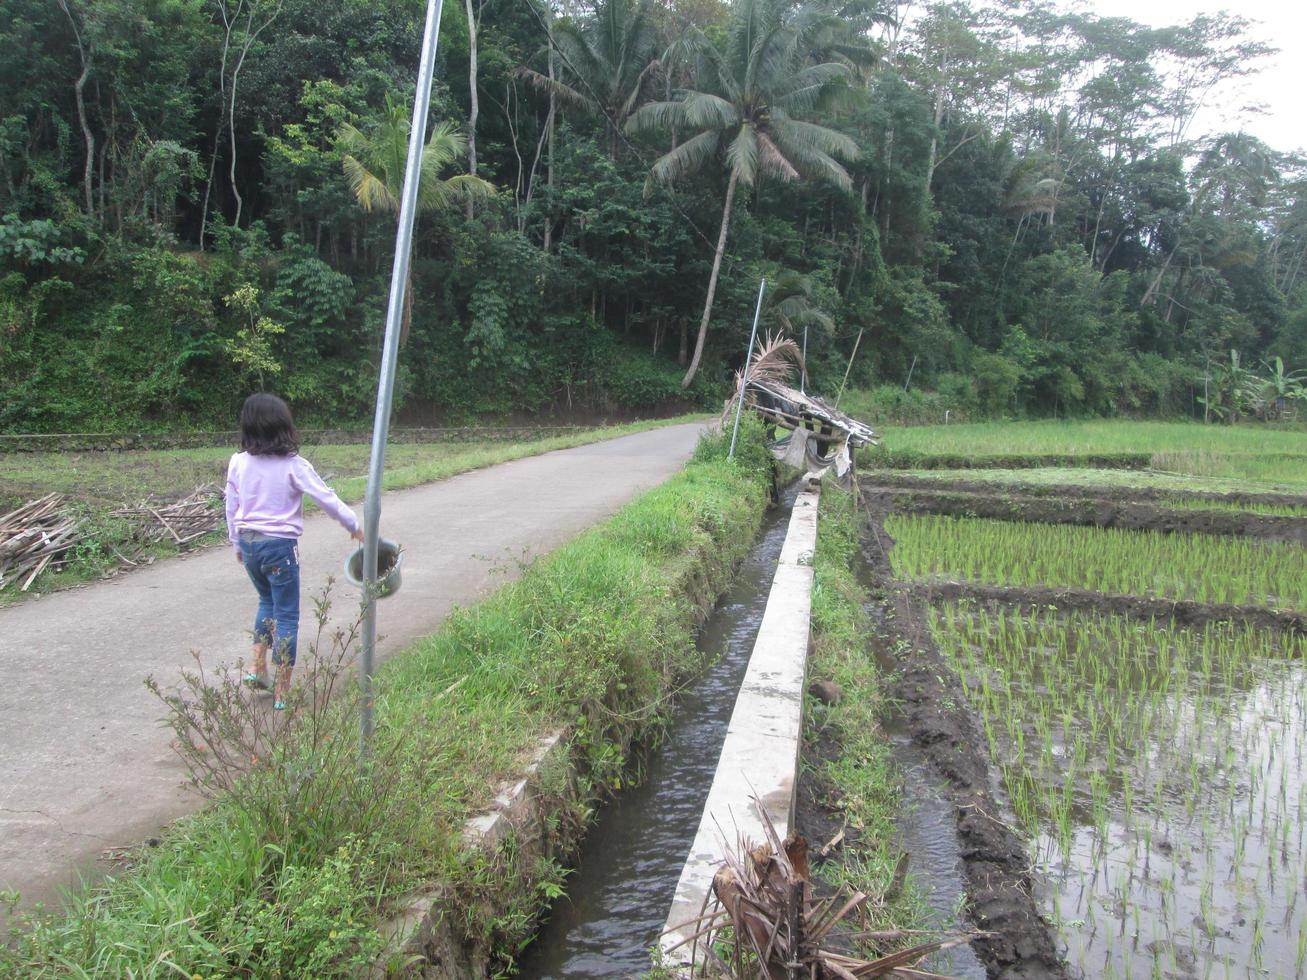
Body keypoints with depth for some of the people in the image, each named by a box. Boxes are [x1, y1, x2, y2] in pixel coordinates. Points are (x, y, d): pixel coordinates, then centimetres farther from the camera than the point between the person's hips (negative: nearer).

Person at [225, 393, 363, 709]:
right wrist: (354, 525, 7)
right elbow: (326, 498, -8)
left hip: (248, 543, 5)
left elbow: (231, 508, 7)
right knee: (286, 615, 5)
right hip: (280, 546, -4)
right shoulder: (293, 465, -13)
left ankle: (257, 666, 19)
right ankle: (282, 691, 9)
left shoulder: (238, 463, -2)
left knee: (267, 601, 28)